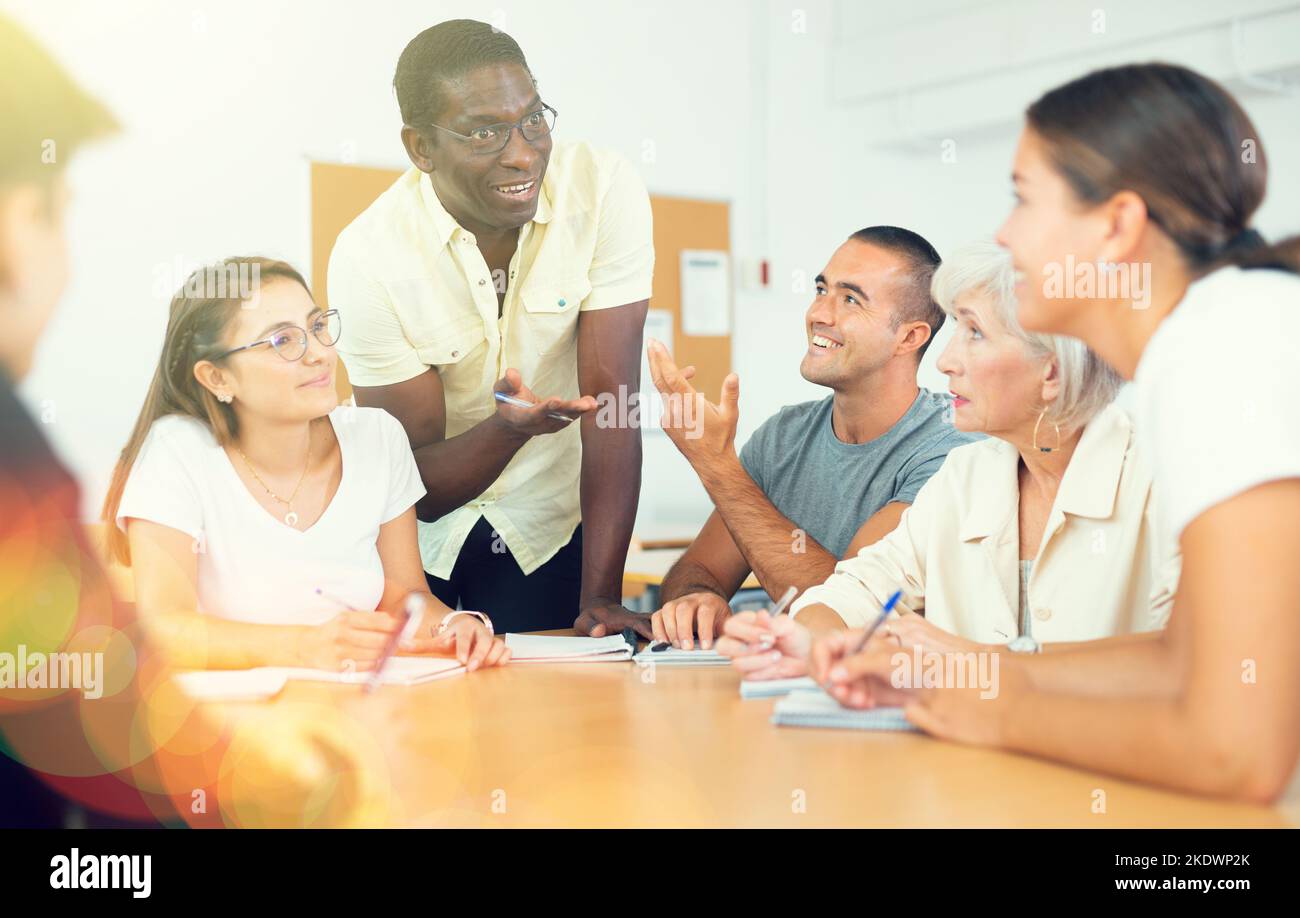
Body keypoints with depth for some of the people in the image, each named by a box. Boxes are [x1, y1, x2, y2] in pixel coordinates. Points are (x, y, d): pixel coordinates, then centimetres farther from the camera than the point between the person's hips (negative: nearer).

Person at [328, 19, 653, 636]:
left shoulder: (607, 190, -20)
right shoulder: (367, 257, -22)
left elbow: (610, 399, -20)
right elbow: (421, 489, -17)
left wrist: (601, 596, -25)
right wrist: (508, 426, -38)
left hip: (549, 525, 1)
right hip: (417, 535, 0)